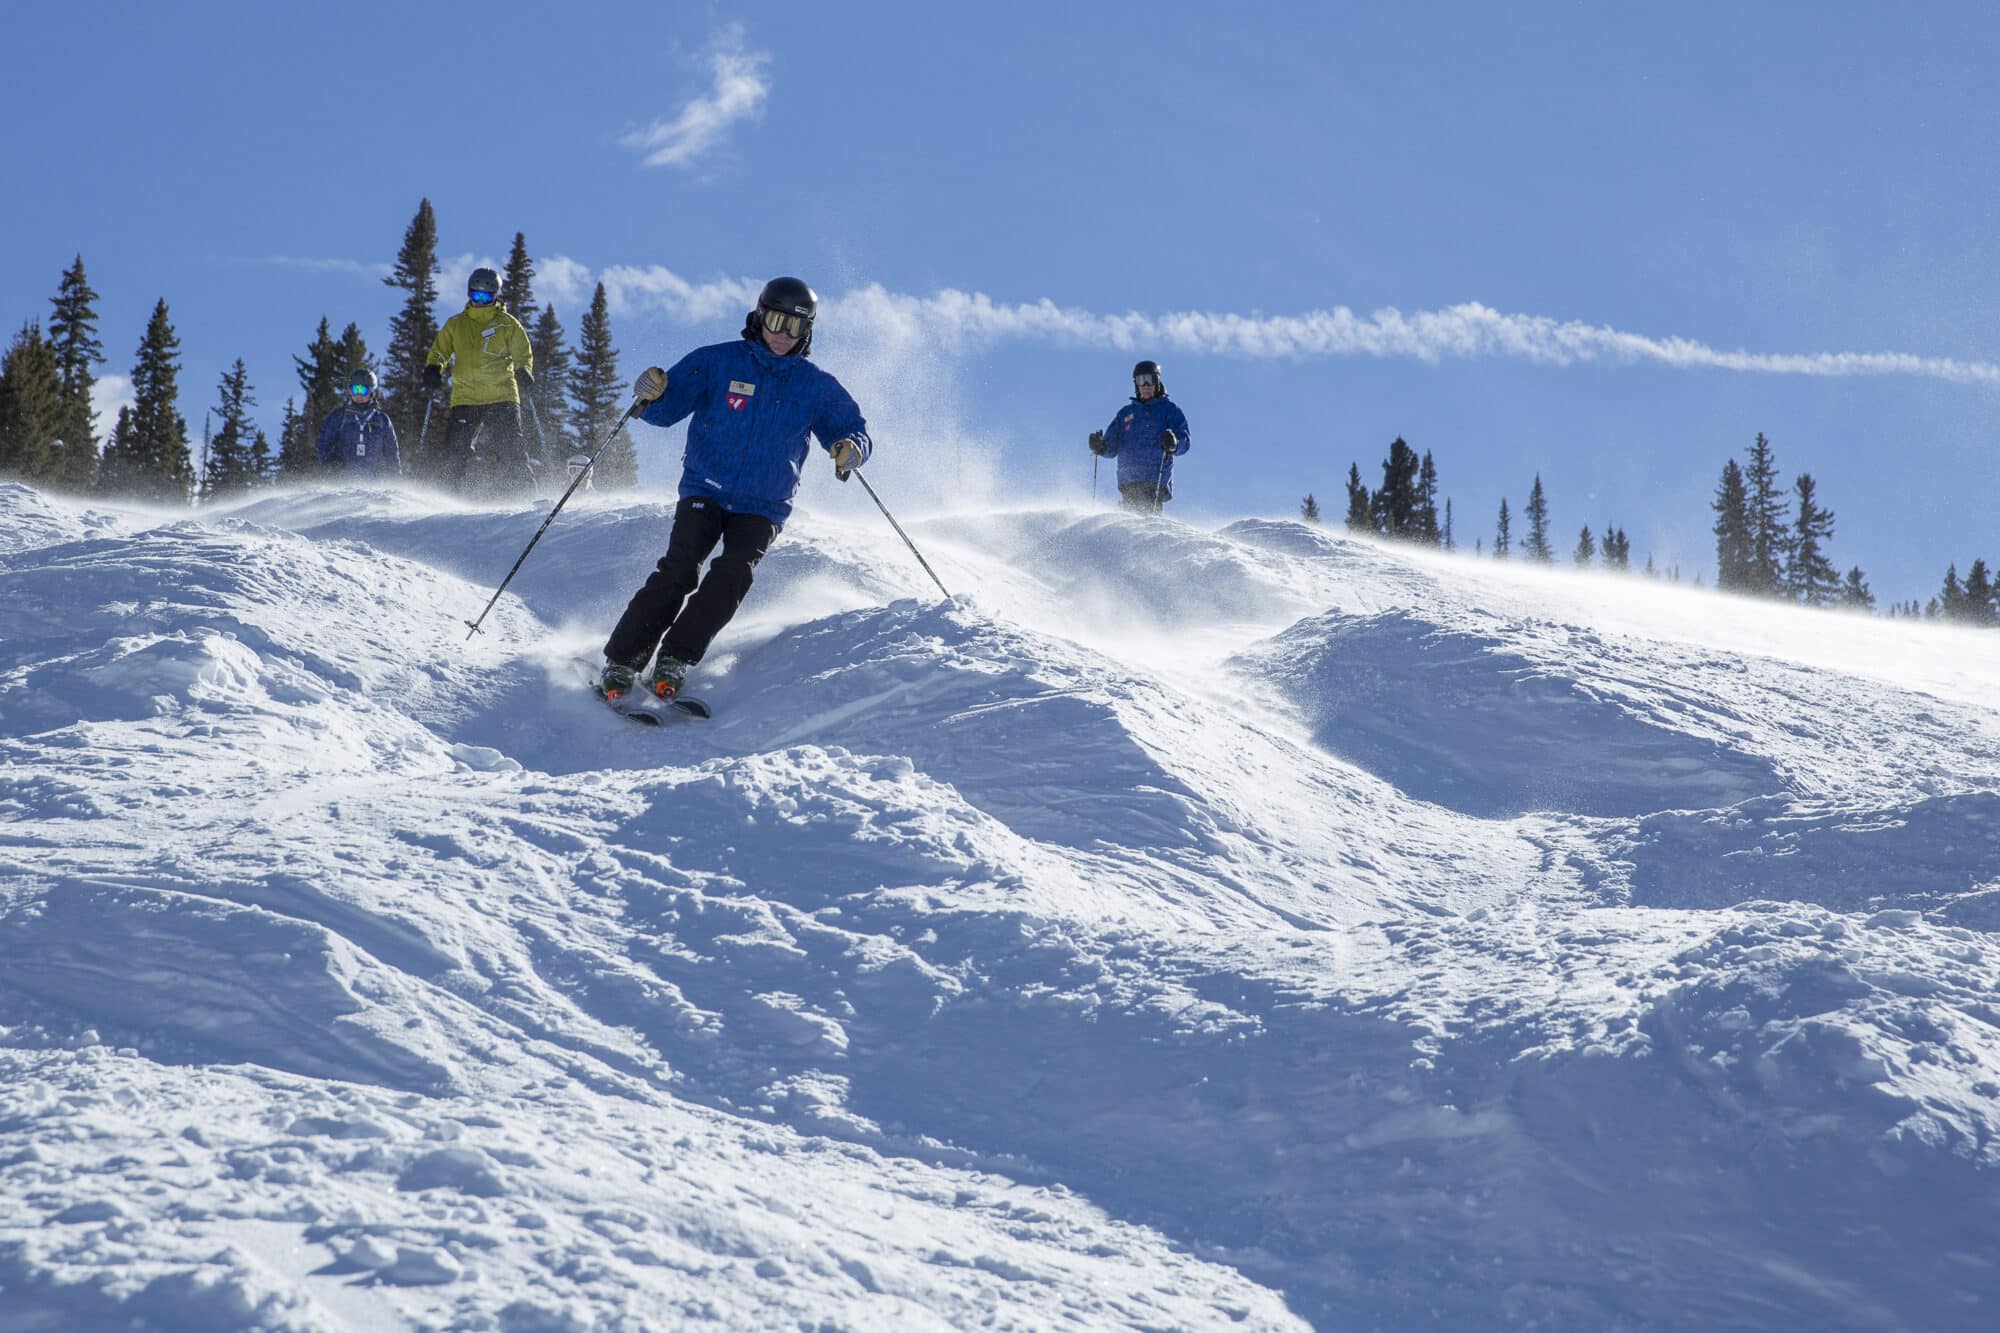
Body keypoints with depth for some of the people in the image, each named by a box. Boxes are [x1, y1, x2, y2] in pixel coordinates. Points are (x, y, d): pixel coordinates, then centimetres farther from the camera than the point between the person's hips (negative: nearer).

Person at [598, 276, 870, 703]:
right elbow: (667, 407, -3)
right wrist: (651, 395, -27)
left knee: (733, 572, -23)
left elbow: (852, 429, 8)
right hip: (704, 491, -1)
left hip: (763, 506, 1)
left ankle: (673, 663, -19)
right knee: (678, 569, -20)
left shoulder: (816, 386, 5)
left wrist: (851, 449, -17)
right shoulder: (717, 362, 0)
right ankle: (621, 662, -15)